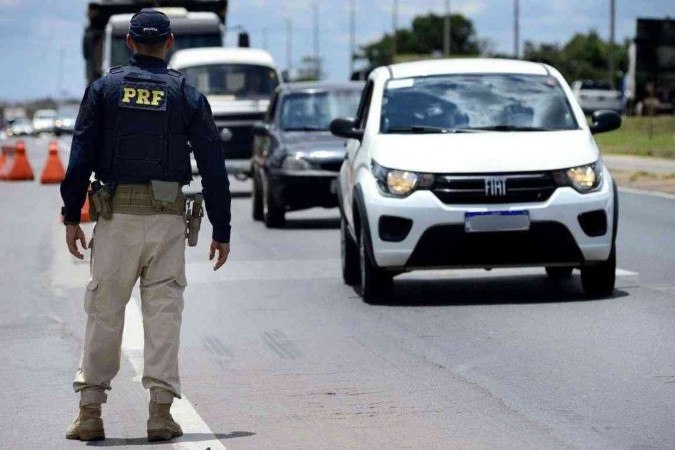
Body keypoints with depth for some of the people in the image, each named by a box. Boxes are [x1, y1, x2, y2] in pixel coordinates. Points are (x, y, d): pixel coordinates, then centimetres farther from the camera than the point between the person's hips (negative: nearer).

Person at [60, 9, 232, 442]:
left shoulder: (104, 88, 4)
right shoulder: (187, 95, 5)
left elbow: (80, 158, -2)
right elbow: (214, 167, 3)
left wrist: (72, 217, 3)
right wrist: (222, 231, 8)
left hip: (116, 215, 0)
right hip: (168, 217, 0)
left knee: (104, 312, 5)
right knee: (164, 312, 3)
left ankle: (90, 411, 4)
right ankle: (161, 411, -2)